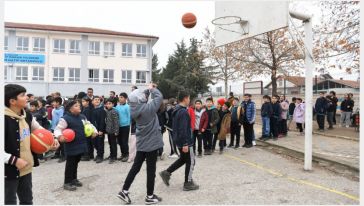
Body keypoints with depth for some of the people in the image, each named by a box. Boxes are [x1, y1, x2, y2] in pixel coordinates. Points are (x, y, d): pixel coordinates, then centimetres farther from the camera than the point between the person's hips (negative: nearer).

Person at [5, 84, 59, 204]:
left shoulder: (27, 115, 1)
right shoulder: (5, 119, -22)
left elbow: (38, 129, 18)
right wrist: (14, 160, -24)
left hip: (27, 168, 7)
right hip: (10, 170, -7)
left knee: (27, 200, 22)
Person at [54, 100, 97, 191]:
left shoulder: (82, 117, 7)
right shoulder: (66, 118, -14)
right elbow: (58, 129, -15)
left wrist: (94, 131, 6)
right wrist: (60, 136, -34)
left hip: (81, 145, 7)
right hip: (71, 146, -7)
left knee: (76, 163, 20)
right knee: (70, 164, 2)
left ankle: (74, 179, 34)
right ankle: (67, 183, 15)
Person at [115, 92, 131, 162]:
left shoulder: (127, 107, -11)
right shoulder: (117, 106, 4)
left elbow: (129, 116, -8)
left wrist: (128, 125, -4)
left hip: (125, 126, -6)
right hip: (118, 126, 6)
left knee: (125, 141, 0)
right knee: (120, 141, 13)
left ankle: (126, 155, 14)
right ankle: (123, 154, 27)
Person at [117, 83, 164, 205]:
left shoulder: (134, 108, -2)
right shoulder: (148, 107, -21)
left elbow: (141, 99, 17)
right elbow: (159, 96, -9)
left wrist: (148, 90, 10)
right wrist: (152, 89, 7)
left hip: (141, 143, 7)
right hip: (151, 142, -7)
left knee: (136, 167, 17)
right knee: (151, 169, 6)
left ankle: (124, 191, 23)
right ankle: (150, 196, 18)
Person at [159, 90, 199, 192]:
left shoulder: (177, 110, 10)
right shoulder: (183, 111, -21)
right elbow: (183, 129, -26)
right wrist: (185, 144, -24)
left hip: (178, 140, 10)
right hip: (185, 141, -10)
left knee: (183, 159, 22)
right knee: (190, 161, 4)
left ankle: (166, 172, 19)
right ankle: (188, 183, 15)